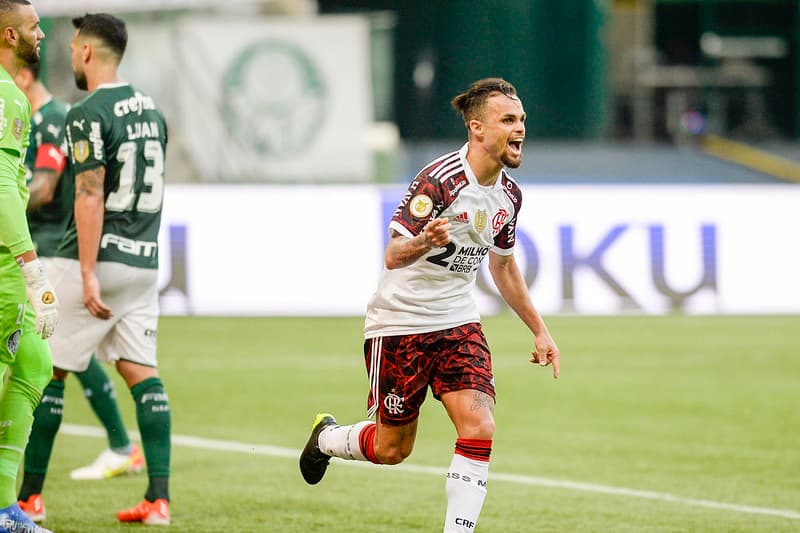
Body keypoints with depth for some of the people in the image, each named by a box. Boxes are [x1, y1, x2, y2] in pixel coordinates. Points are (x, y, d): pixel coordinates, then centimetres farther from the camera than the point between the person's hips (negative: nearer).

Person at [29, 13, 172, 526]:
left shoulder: (88, 115, -12)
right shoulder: (151, 109, 13)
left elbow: (90, 197, -19)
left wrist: (88, 273, -21)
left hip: (96, 257, -7)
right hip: (144, 259, 7)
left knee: (47, 371, 1)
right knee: (142, 371, 4)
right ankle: (159, 498, -4)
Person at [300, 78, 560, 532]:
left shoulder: (508, 194, 2)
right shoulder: (440, 180, -21)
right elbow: (393, 256, -25)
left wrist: (539, 330, 19)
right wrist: (424, 241, -47)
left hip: (458, 323, 6)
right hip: (401, 321, -6)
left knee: (480, 429, -15)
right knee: (393, 449, 6)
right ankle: (327, 437, 39)